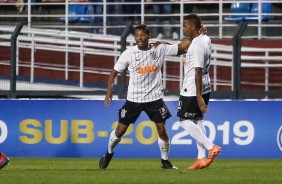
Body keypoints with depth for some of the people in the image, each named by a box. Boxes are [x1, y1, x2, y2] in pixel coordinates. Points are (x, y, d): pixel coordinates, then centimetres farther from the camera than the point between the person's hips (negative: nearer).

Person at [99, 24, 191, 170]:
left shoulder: (160, 49, -5)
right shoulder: (129, 53, -8)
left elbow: (182, 47, -5)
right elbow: (114, 72, -1)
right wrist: (109, 91, -13)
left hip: (155, 98, 0)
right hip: (133, 99, 0)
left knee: (162, 130, -3)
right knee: (120, 130, 4)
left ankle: (165, 160, 17)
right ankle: (109, 153, 30)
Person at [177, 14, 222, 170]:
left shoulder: (196, 46, -22)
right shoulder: (205, 40, 8)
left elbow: (198, 72, -24)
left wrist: (199, 97, -25)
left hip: (193, 90, -10)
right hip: (204, 88, 10)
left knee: (185, 120, -2)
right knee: (197, 120, 13)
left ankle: (211, 147, -9)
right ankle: (202, 158, 13)